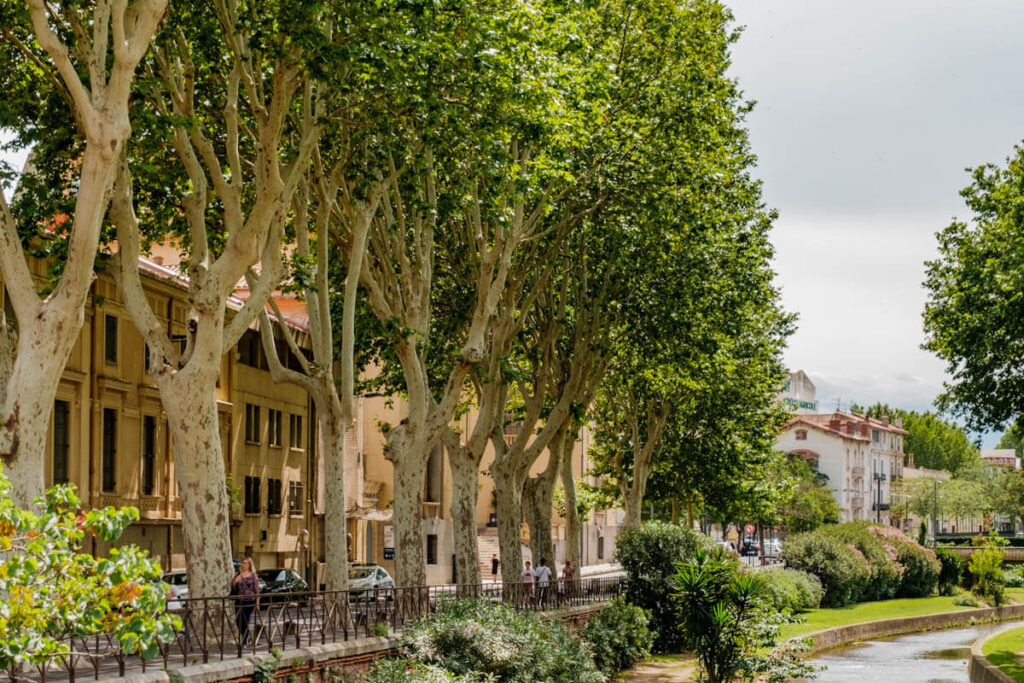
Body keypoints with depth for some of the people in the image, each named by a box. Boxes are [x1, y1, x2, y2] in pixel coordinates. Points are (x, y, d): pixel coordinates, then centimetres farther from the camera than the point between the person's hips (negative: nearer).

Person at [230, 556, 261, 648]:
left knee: (245, 621, -4)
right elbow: (232, 587, 8)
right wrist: (235, 581, -12)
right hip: (239, 601, 3)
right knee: (238, 621, 3)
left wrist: (257, 602, -3)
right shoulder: (238, 575, 8)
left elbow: (256, 589, 1)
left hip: (250, 601, -3)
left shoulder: (253, 575, -1)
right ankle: (245, 636, 30)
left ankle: (245, 641, 10)